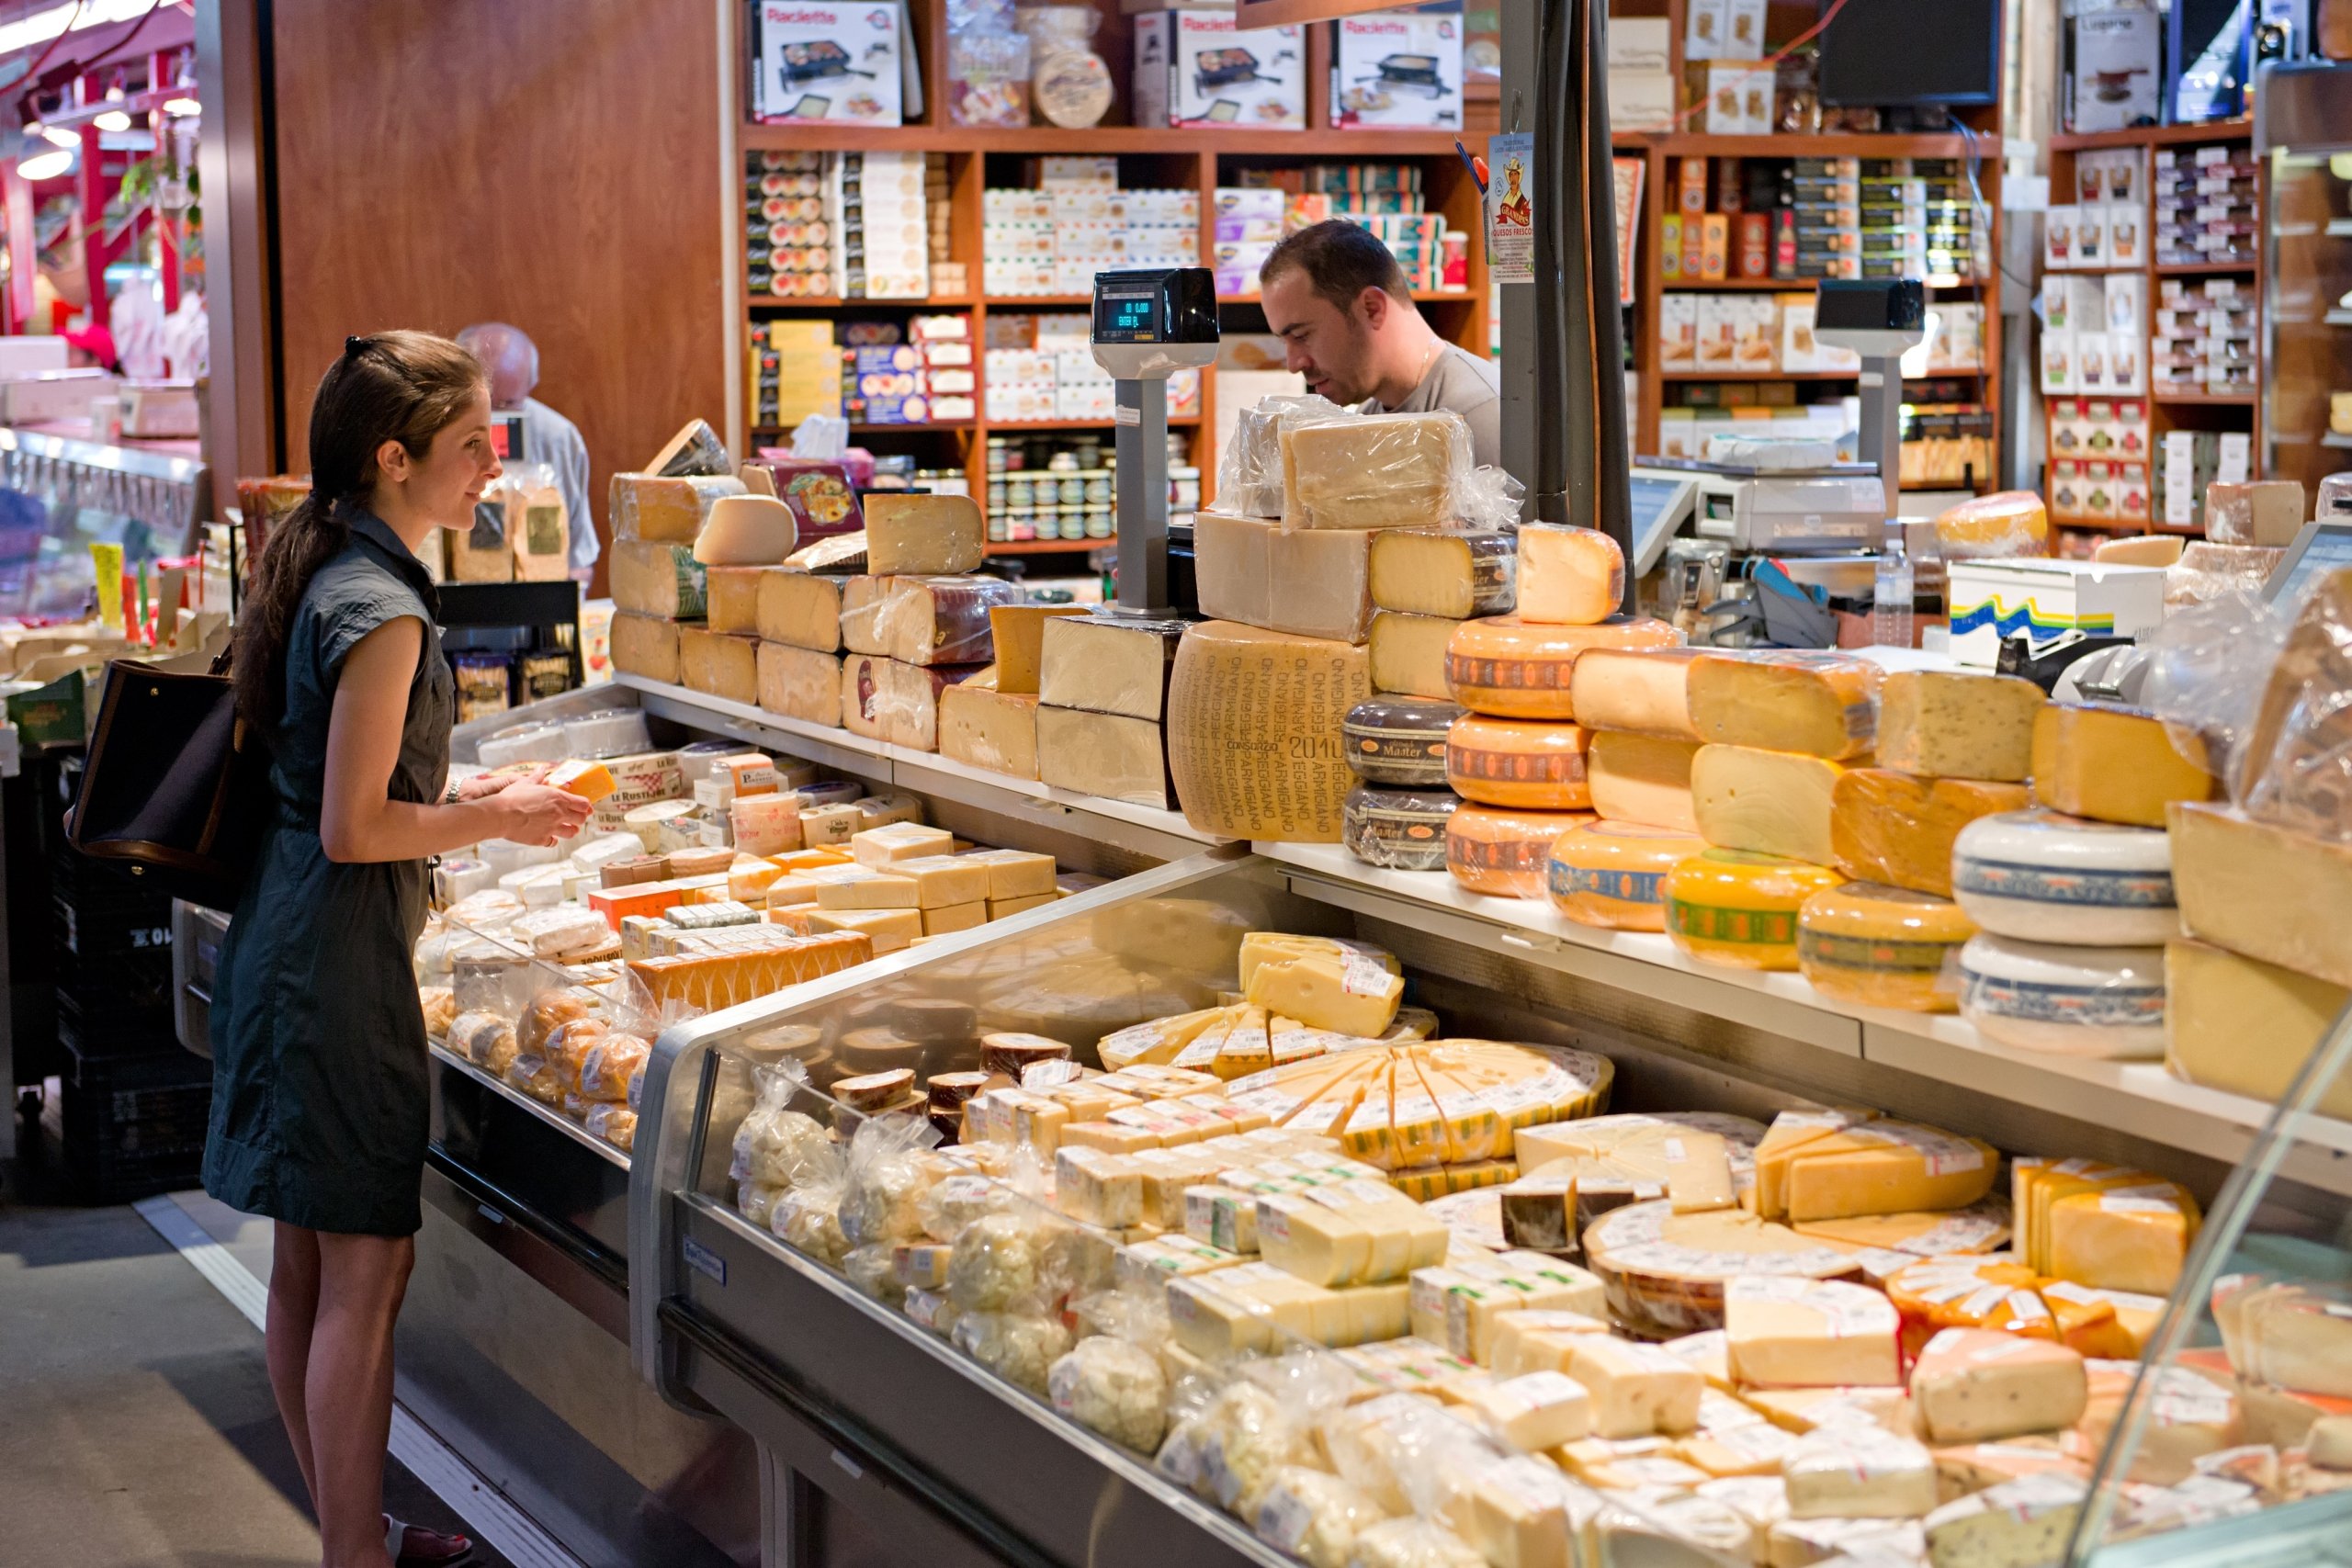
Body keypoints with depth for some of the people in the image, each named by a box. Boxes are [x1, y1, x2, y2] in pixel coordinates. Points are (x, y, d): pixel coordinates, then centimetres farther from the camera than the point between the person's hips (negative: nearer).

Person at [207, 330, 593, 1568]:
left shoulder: (325, 578, 11)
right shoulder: (381, 609, -19)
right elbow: (354, 831, -20)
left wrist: (468, 799, 14)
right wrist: (499, 819, -9)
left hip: (281, 942, 10)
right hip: (339, 955, -10)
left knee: (308, 1266, 16)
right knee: (366, 1270, -2)